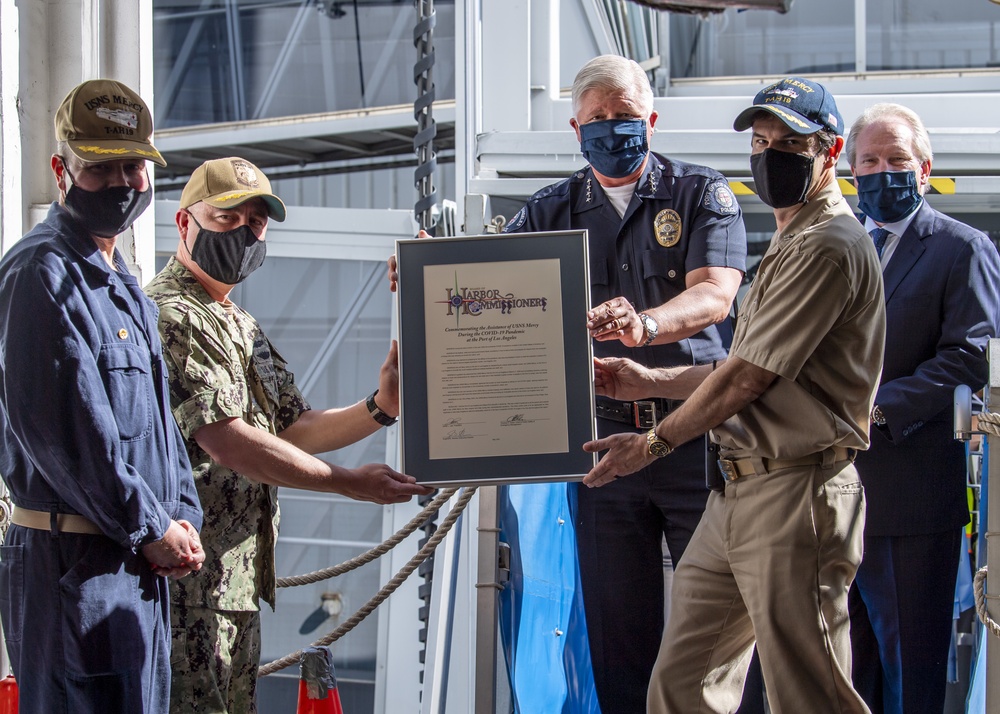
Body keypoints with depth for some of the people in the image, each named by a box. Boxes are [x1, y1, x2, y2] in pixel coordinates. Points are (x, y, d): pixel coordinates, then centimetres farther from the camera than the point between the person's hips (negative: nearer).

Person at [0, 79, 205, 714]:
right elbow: (66, 428, -19)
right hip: (73, 565, -10)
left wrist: (183, 518, 7)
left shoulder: (125, 288, 20)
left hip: (142, 565, 10)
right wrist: (152, 530, -14)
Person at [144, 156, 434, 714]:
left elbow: (291, 429, 18)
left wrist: (378, 410, 0)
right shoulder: (171, 316, -12)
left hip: (240, 578, 10)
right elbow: (225, 440, -20)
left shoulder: (241, 325, 21)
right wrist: (350, 483, -16)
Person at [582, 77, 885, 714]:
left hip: (797, 496, -10)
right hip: (738, 493, 11)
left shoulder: (830, 245, -14)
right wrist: (651, 382, 22)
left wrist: (654, 442, -4)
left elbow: (748, 376, -15)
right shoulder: (791, 244, 21)